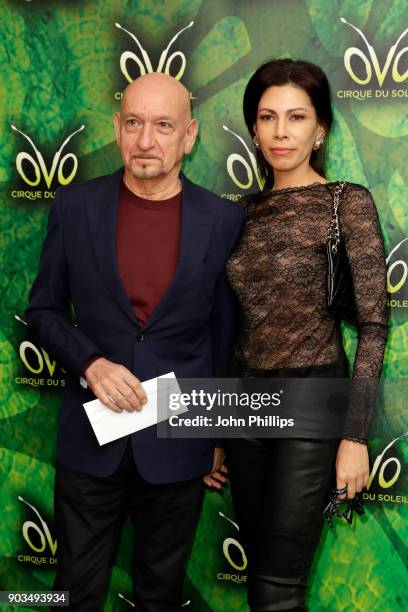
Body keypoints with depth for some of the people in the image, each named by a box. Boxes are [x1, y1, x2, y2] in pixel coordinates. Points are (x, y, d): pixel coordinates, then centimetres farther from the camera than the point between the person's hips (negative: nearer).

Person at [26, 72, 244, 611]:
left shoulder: (223, 220, -5)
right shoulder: (74, 207, -4)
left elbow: (226, 332, 3)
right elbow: (43, 311, 4)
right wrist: (91, 363, -14)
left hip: (179, 443, 0)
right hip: (91, 438, 1)